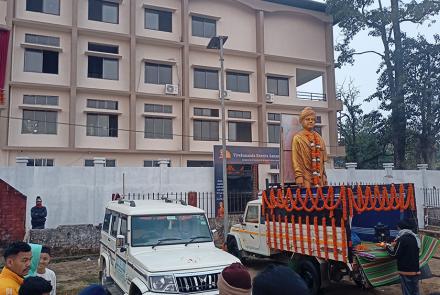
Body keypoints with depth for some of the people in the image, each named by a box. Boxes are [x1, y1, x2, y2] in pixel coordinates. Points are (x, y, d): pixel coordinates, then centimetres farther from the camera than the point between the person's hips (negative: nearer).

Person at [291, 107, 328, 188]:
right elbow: (296, 159, -5)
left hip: (319, 178, 5)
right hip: (306, 178, -5)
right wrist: (299, 176, -13)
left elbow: (323, 159, 18)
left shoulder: (319, 138, 17)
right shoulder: (297, 138, 0)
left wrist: (324, 175, 11)